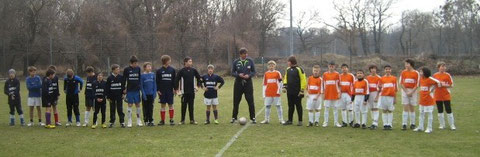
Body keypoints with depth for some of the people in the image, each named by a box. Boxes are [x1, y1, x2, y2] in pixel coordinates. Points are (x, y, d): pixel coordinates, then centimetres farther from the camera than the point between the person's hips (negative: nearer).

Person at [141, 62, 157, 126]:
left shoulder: (153, 74, 3)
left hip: (151, 94, 2)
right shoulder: (142, 75, -5)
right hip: (145, 94, -2)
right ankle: (146, 121, 13)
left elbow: (154, 84, 7)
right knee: (145, 108, 5)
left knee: (151, 108, 6)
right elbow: (141, 85, -4)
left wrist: (155, 93, 0)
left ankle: (151, 120, 12)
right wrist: (143, 94, -10)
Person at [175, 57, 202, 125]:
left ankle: (192, 120, 12)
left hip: (192, 92, 3)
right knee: (184, 106, 2)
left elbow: (199, 78, 18)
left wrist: (198, 86, 8)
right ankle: (182, 120, 9)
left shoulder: (193, 70, 5)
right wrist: (177, 89, -6)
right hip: (184, 92, -3)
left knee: (191, 106, 7)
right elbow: (176, 80, -2)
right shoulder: (181, 71, -5)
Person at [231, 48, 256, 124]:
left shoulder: (250, 61, 0)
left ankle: (253, 118, 4)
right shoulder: (236, 62, 0)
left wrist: (249, 75, -16)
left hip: (248, 83, -1)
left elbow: (254, 71, 3)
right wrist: (238, 75, -15)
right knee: (236, 101, 4)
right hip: (238, 83, 1)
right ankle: (234, 117, 15)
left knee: (250, 101, -3)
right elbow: (233, 72, 4)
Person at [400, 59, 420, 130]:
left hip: (413, 91, -1)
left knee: (412, 108, 5)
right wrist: (406, 92, -8)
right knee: (405, 108, -3)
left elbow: (417, 85, -3)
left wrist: (411, 92, -12)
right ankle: (404, 124, -4)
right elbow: (401, 83, 2)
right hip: (405, 90, 1)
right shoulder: (403, 72, 4)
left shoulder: (416, 73, -1)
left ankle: (412, 124, 13)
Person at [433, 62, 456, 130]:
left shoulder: (447, 75, -2)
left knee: (448, 110, -3)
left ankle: (452, 125, 4)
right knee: (440, 111, 7)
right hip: (438, 96, 2)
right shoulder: (435, 75, 4)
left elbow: (451, 85, -2)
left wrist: (445, 85, -16)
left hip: (446, 96, -2)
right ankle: (442, 125, 17)